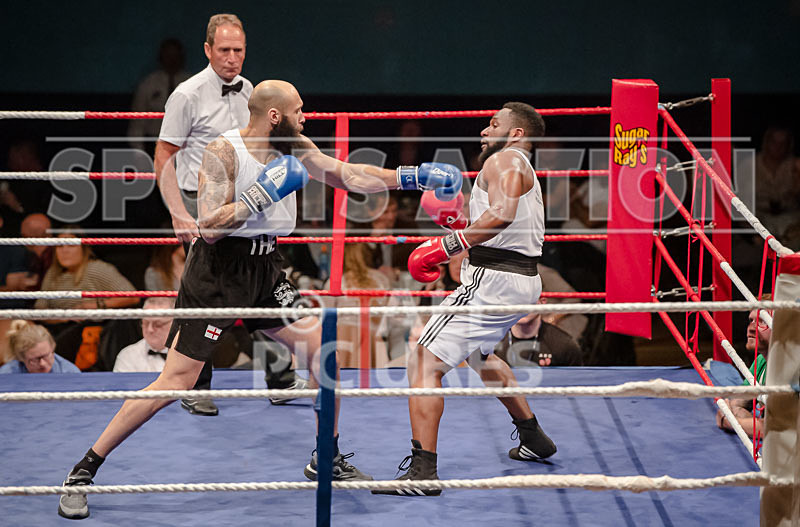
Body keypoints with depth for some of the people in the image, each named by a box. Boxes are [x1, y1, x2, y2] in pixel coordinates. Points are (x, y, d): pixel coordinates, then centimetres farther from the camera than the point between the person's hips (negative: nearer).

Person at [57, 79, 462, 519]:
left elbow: (348, 176, 12)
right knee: (175, 382, -11)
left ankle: (327, 459, 21)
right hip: (216, 275, -7)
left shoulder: (294, 148, 4)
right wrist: (262, 194, -27)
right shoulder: (223, 151, -16)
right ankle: (83, 472, -4)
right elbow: (209, 228, -21)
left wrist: (413, 176, 6)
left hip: (264, 270, 7)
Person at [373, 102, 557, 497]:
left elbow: (502, 214, -26)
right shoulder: (522, 168, 23)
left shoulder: (504, 160, -8)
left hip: (493, 282, -11)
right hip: (522, 281, 11)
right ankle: (533, 438, 45)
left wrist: (447, 246, -27)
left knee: (424, 362, -13)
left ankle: (423, 471, -20)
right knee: (480, 354, 37)